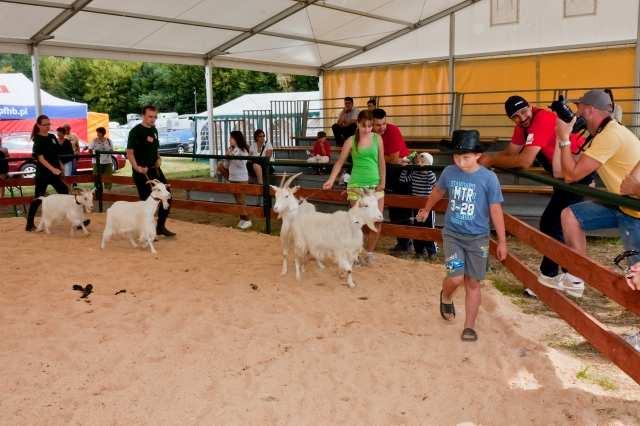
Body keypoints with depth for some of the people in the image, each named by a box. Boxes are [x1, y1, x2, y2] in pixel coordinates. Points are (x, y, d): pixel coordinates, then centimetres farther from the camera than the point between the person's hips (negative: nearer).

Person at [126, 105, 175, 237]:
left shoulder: (154, 130, 11)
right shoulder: (136, 131, -12)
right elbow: (129, 152, -17)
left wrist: (158, 158, 4)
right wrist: (136, 167, -30)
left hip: (155, 169, 8)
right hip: (142, 172, -8)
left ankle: (160, 226, 22)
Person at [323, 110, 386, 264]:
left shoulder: (377, 138, 4)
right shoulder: (351, 141, -2)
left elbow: (381, 161, 7)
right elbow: (340, 162, -2)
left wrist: (382, 181, 1)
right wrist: (331, 180, -14)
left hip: (375, 185, 2)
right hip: (356, 185, -2)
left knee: (377, 221, 0)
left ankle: (369, 253, 17)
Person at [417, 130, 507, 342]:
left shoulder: (489, 178, -12)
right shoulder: (449, 172, -4)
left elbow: (495, 210, -7)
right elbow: (438, 192, 17)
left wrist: (502, 241, -4)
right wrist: (426, 210, 33)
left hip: (478, 238, -1)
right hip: (452, 234, 1)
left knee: (473, 283, 5)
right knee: (456, 278, -12)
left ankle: (469, 327, 16)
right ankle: (446, 297, 22)